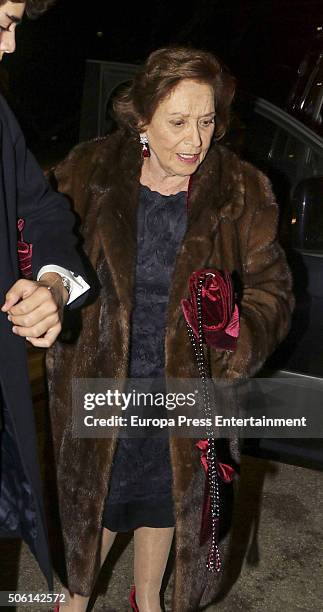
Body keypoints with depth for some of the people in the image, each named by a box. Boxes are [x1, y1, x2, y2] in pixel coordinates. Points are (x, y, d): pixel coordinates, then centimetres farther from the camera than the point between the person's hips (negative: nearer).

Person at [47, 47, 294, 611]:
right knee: (92, 503, 20)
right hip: (97, 386, 0)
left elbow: (271, 285, -5)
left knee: (165, 502, 23)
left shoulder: (240, 191, -11)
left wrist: (242, 337, -23)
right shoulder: (87, 173, -12)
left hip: (184, 393, 1)